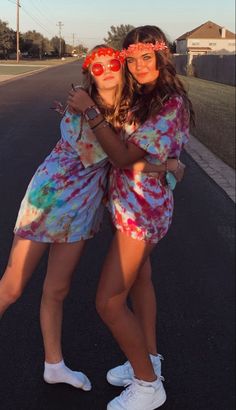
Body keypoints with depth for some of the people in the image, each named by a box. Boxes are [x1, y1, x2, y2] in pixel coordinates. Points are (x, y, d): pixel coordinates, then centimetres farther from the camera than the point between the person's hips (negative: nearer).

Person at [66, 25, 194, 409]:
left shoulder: (172, 105, -22)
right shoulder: (142, 96, 5)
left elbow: (125, 156, -24)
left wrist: (90, 111, -21)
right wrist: (81, 111, 4)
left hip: (141, 209, -10)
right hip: (133, 203, 10)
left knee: (109, 302, -6)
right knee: (139, 279, 21)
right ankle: (149, 360, 41)